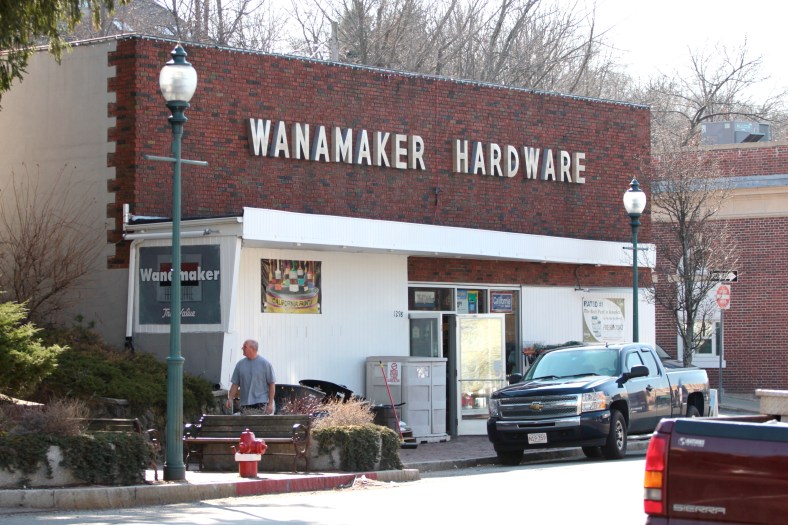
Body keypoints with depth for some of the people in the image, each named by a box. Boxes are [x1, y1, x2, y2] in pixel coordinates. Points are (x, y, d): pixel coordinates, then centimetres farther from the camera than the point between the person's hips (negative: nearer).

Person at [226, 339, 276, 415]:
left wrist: (270, 403, -9)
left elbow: (272, 384, -3)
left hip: (261, 406, -5)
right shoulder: (240, 364, 9)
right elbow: (235, 384, 12)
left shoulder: (265, 363, -3)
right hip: (245, 406, 5)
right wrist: (230, 398, -1)